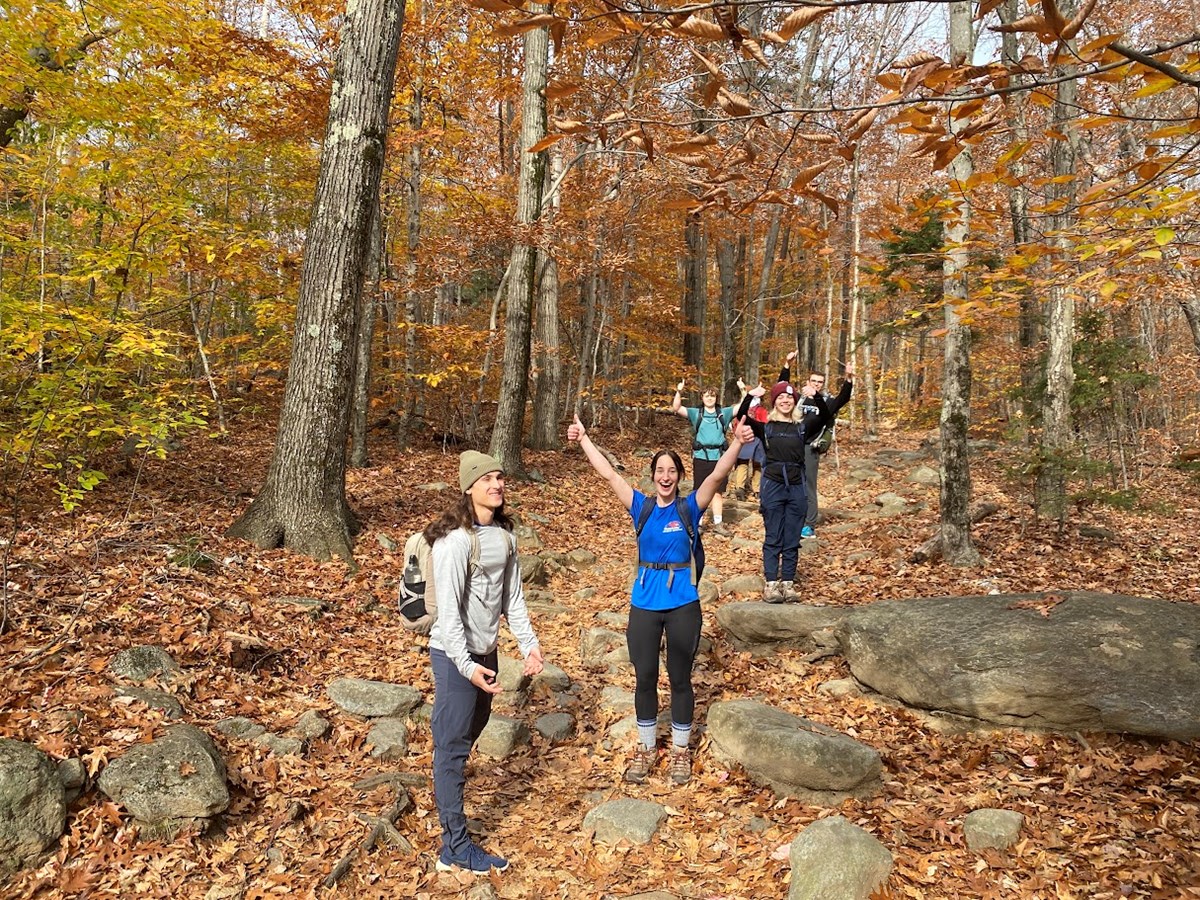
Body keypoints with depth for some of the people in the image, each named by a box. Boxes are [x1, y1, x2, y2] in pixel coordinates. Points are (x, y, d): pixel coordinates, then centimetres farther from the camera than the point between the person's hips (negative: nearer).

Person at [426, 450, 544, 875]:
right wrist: (466, 663, -28)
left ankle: (447, 783, 43)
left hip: (486, 649, 8)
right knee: (453, 745, 0)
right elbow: (448, 608, -23)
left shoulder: (504, 534, 4)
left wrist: (529, 642, 5)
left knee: (473, 728, 21)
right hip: (455, 654, -8)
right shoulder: (455, 539, -20)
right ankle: (455, 847, 8)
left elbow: (513, 595, 10)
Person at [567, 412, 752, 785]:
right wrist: (584, 439, -7)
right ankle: (646, 749, 28)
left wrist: (736, 442, -30)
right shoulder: (641, 507, 1)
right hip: (644, 604, 2)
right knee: (644, 679, 10)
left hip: (683, 604, -2)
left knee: (680, 679, 10)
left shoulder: (689, 508, -3)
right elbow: (608, 474, -2)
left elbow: (717, 475, -16)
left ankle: (680, 750, 27)